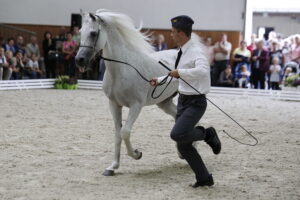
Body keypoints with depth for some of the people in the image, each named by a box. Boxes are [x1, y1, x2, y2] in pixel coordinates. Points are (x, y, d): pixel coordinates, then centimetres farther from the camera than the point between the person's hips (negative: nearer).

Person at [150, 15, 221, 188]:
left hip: (196, 102, -9)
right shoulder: (183, 51, 8)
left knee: (177, 134, -27)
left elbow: (202, 70, -39)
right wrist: (159, 80, 29)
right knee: (183, 146, 9)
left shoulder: (197, 50, -19)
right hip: (183, 100, 9)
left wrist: (180, 72, -30)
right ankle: (204, 178, 24)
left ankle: (208, 134, 0)